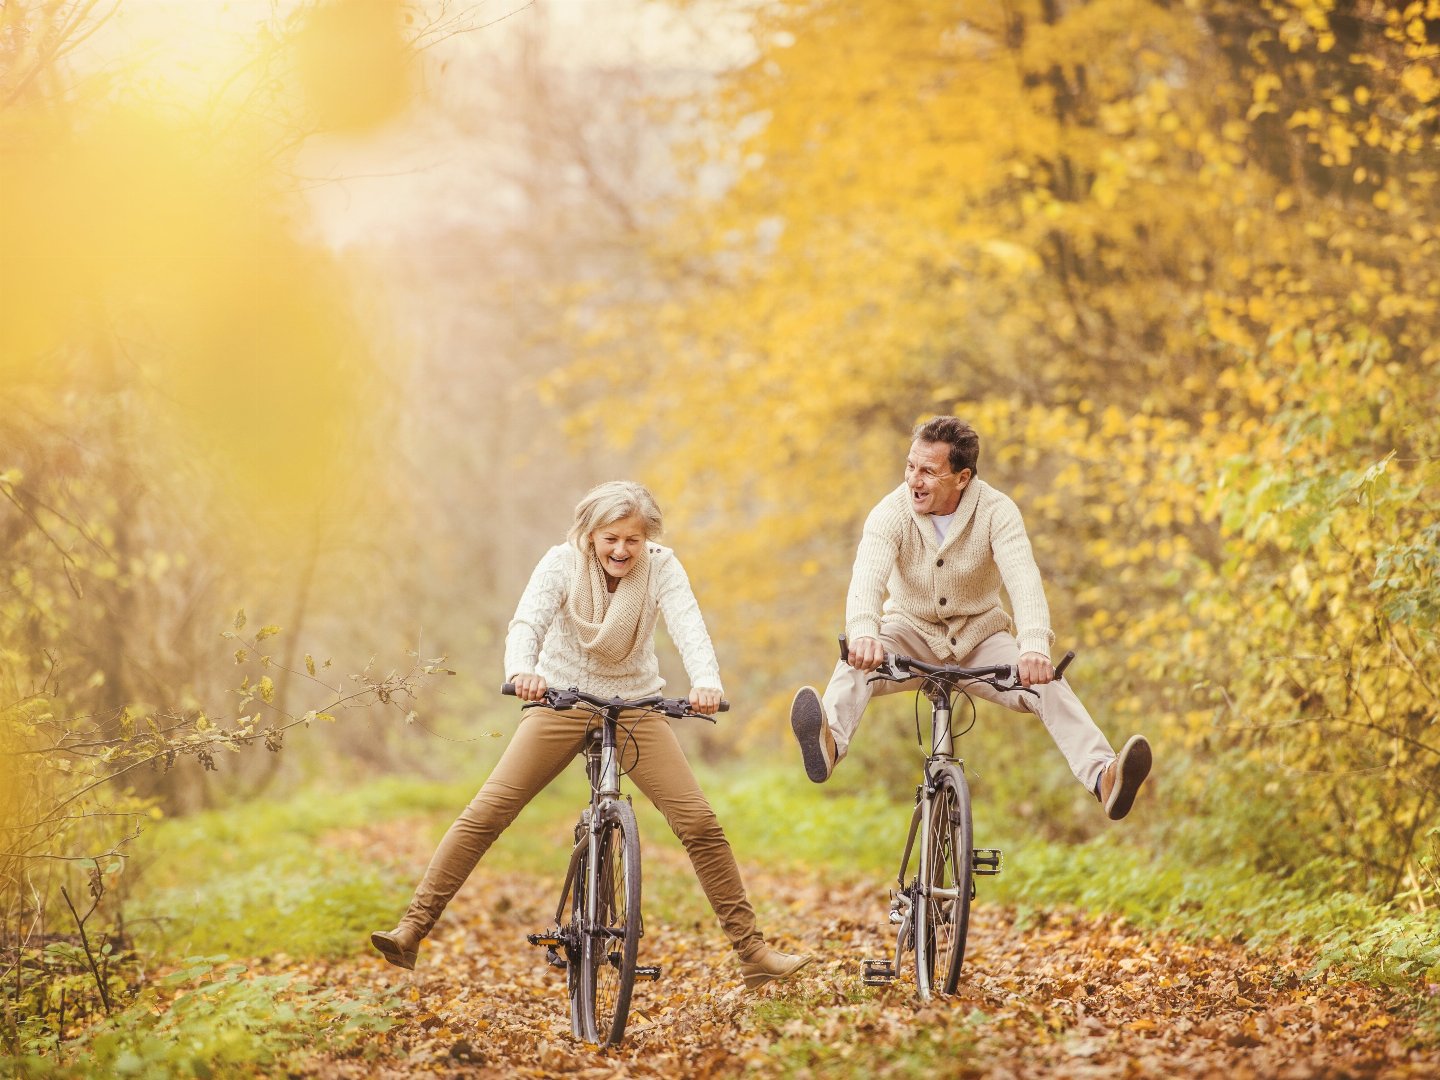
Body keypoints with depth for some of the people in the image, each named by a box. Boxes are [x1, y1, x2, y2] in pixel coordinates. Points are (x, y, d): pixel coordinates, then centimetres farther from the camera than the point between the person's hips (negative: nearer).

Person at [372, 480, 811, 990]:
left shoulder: (661, 567, -13)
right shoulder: (563, 562, -15)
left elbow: (689, 627, -28)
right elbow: (528, 621, -30)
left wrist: (706, 682, -49)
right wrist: (521, 671, -53)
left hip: (636, 705, 1)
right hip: (561, 702, -1)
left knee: (700, 823, -11)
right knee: (483, 815, -12)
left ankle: (753, 953, -3)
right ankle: (411, 931, -10)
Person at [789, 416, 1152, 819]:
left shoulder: (996, 511, -18)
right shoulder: (891, 512, -17)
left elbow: (1022, 578, -33)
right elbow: (867, 577, -35)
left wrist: (1035, 646, -53)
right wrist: (863, 634, -58)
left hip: (980, 636, 0)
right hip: (913, 632, 0)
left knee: (1047, 684, -27)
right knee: (858, 662, -33)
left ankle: (1103, 777, -43)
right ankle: (829, 744, -60)